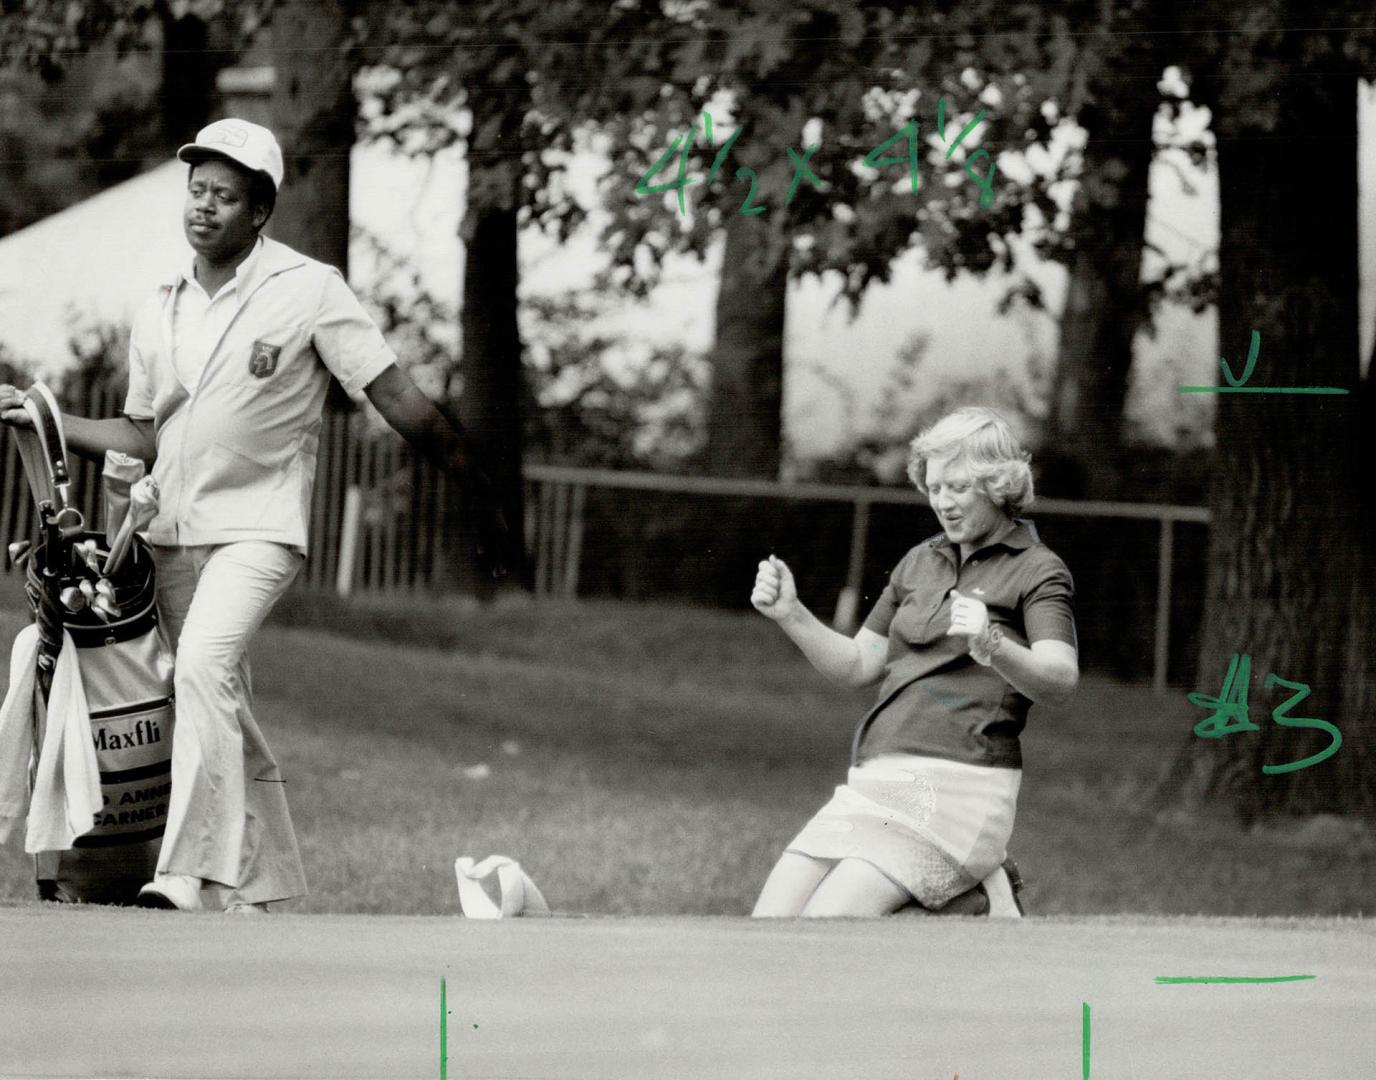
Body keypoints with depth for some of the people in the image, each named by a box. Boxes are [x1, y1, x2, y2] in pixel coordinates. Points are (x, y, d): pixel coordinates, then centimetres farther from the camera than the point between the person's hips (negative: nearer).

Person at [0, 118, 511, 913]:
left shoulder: (308, 291, -6)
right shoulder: (161, 311, 11)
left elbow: (401, 402, -6)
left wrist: (482, 497, -5)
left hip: (260, 524, -6)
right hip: (176, 532, 6)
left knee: (206, 666, -27)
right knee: (224, 710, 10)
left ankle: (188, 877, -34)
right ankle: (258, 890, 20)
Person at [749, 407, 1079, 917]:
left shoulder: (1036, 571, -1)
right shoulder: (920, 562, 20)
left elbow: (1059, 681, -17)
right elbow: (857, 665, 23)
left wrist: (990, 645, -36)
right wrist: (789, 614, 7)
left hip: (955, 782, -7)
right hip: (872, 779, 7)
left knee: (824, 921, -24)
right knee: (768, 920, -8)